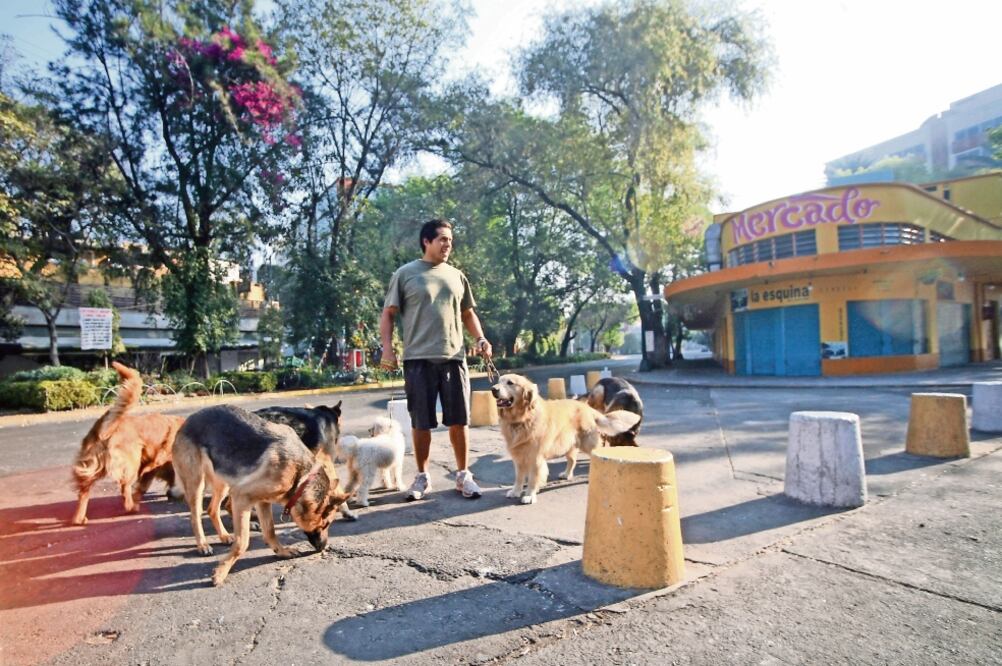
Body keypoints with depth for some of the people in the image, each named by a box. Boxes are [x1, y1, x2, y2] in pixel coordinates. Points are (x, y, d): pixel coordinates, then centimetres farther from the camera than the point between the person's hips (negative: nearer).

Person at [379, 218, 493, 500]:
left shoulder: (457, 276, 13)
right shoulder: (405, 274, 2)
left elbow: (468, 314, 20)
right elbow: (388, 314, 3)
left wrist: (480, 339, 4)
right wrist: (387, 348, -9)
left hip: (454, 358, 3)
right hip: (418, 359, -3)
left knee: (459, 420, 6)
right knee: (421, 423, 6)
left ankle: (463, 475, 20)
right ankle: (422, 477, 22)